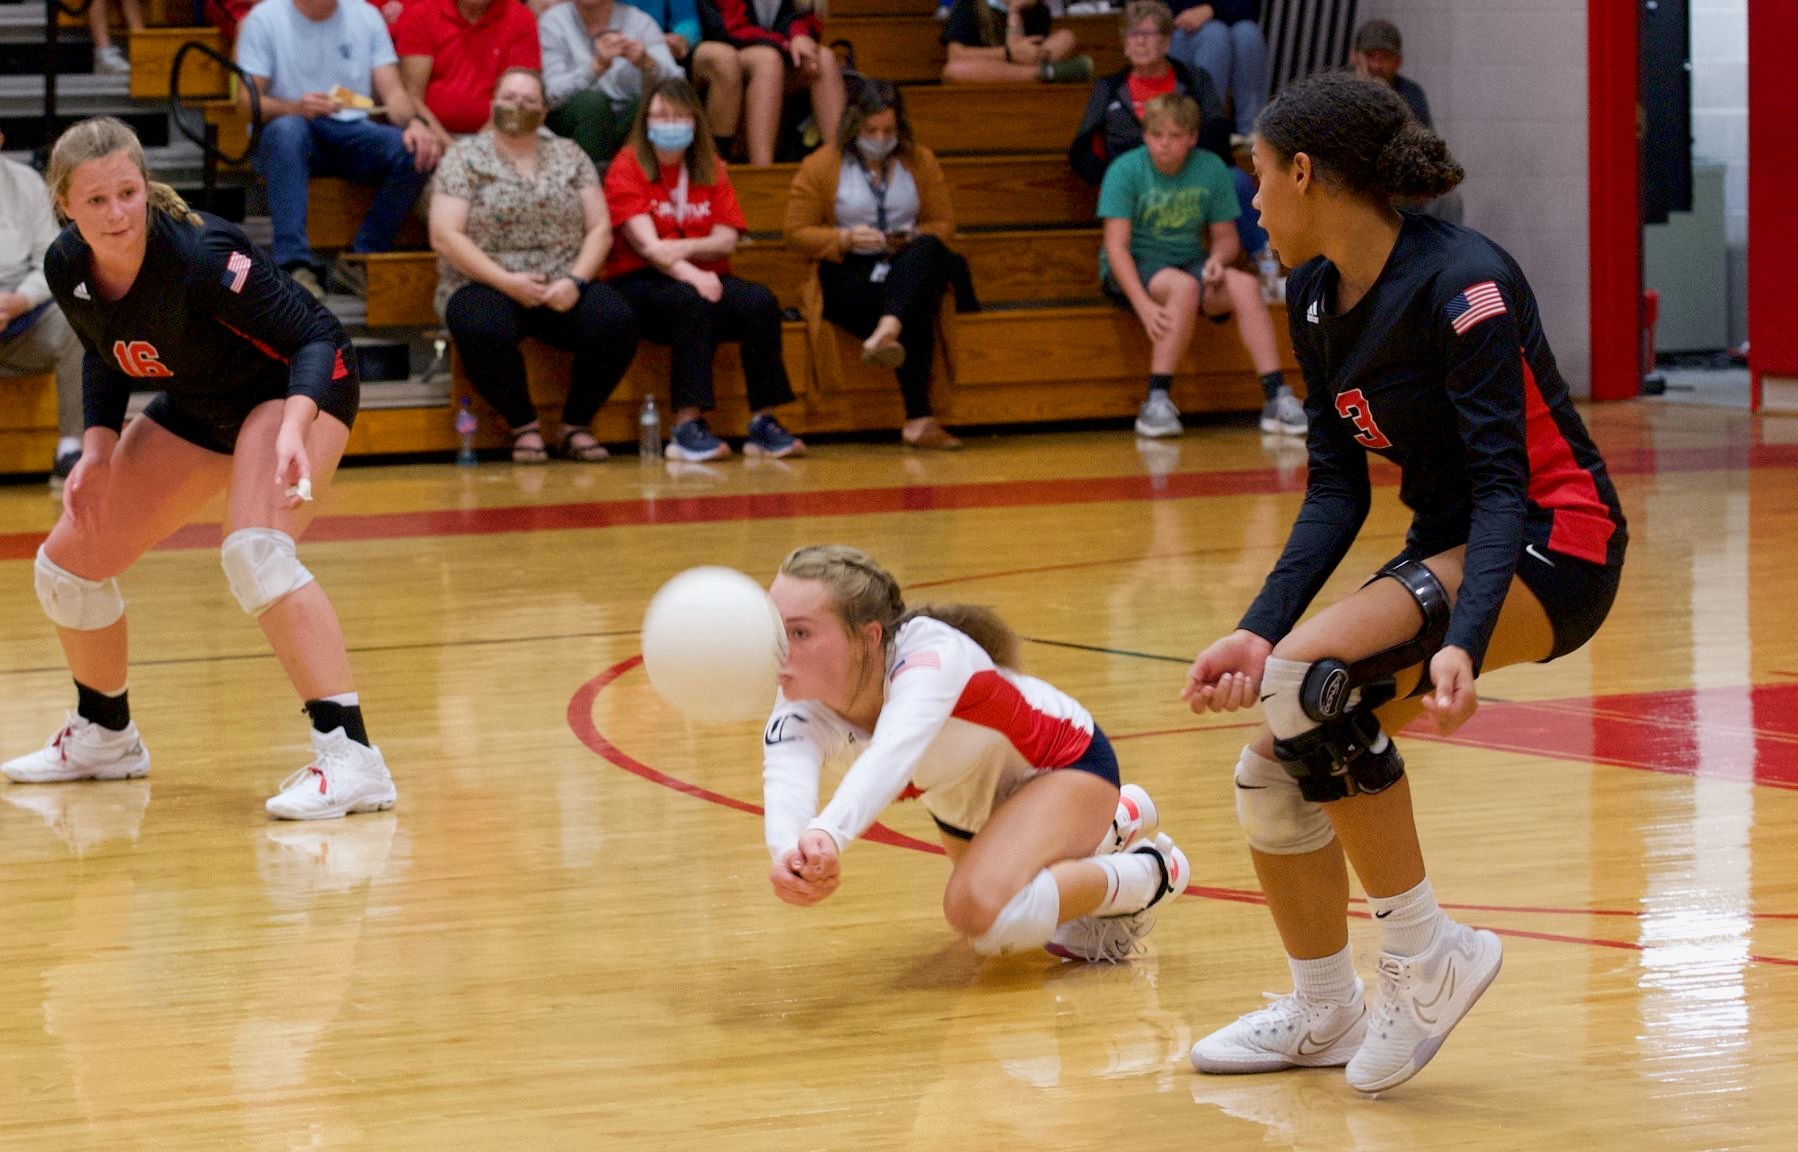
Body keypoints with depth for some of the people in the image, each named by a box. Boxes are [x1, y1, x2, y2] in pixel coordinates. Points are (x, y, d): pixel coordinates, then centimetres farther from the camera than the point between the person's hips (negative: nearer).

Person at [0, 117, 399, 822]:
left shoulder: (200, 256, -34)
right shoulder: (67, 269, -15)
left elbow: (317, 336, -30)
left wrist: (292, 429, -46)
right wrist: (98, 448, -6)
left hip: (298, 389, -8)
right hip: (198, 408, 8)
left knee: (254, 554, -34)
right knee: (67, 565, 9)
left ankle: (350, 757, -36)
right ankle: (104, 736, 35)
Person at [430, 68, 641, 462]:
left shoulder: (569, 156, 14)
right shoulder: (463, 159, 4)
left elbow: (600, 228, 8)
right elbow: (445, 236, -6)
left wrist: (575, 280, -11)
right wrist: (508, 282, -15)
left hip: (564, 288, 3)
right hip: (486, 285, -3)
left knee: (615, 322, -28)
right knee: (484, 331, -38)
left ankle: (577, 425, -7)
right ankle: (524, 426, -13)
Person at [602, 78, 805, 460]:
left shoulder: (712, 171, 14)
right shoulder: (627, 167, 0)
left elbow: (727, 239, 3)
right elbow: (646, 243, -13)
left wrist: (686, 248, -18)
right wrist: (689, 274, -29)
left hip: (703, 279, 5)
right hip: (640, 282, -4)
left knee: (759, 301, -25)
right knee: (692, 301, -37)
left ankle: (764, 423, -25)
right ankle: (688, 426, -40)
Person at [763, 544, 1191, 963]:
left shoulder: (932, 658, -40)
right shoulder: (799, 711, -28)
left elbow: (891, 753, -60)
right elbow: (785, 783, -49)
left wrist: (827, 834, -81)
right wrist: (790, 852, -74)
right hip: (964, 802, 7)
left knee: (984, 909, -35)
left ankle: (1144, 876, -8)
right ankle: (1115, 827, 53)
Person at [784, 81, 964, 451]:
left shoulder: (921, 161, 13)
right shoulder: (820, 167, 3)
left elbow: (943, 224, 13)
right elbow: (797, 234, 1)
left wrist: (915, 238, -10)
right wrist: (845, 238, -17)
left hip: (909, 270, 3)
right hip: (847, 273, -3)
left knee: (928, 249, -38)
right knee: (916, 315, -36)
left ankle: (887, 332, -62)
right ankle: (918, 418, -44)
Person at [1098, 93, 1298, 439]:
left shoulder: (1211, 169, -1)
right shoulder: (1125, 170, -12)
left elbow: (1226, 236, 8)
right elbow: (1116, 245, -17)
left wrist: (1219, 258, -17)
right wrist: (1144, 305, -29)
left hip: (1189, 262, 4)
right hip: (1134, 268, -4)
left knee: (1245, 285, -25)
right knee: (1184, 286, -36)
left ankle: (1276, 397, -27)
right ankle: (1157, 401, -35)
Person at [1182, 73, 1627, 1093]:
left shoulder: (1460, 282, -22)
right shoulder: (1315, 295, 3)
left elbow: (1503, 482, -27)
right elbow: (1338, 487, 2)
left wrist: (1462, 643, -41)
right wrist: (1260, 627, -12)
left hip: (1549, 549, -9)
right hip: (1446, 547, 9)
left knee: (1310, 674, -29)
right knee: (1273, 773, 1)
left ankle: (1427, 955, -17)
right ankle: (1324, 1014, 23)